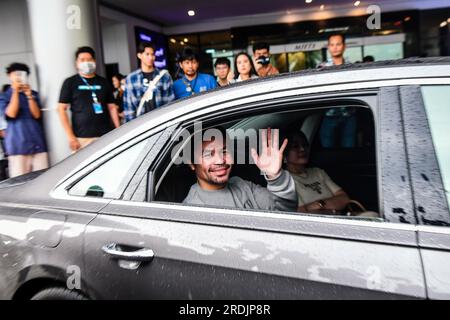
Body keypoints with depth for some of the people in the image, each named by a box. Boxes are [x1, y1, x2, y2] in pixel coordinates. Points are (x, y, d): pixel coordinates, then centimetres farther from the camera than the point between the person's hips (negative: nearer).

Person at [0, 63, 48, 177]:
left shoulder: (33, 94, 15)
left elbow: (37, 115, 3)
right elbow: (11, 114, -9)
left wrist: (29, 95, -7)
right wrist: (15, 92, -7)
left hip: (38, 144, 2)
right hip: (18, 146, -2)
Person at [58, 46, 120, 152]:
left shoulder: (103, 82, 15)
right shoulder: (70, 82, 7)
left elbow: (112, 107, 16)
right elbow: (61, 109, 3)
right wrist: (71, 137, -6)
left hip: (107, 135, 2)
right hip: (83, 138, -2)